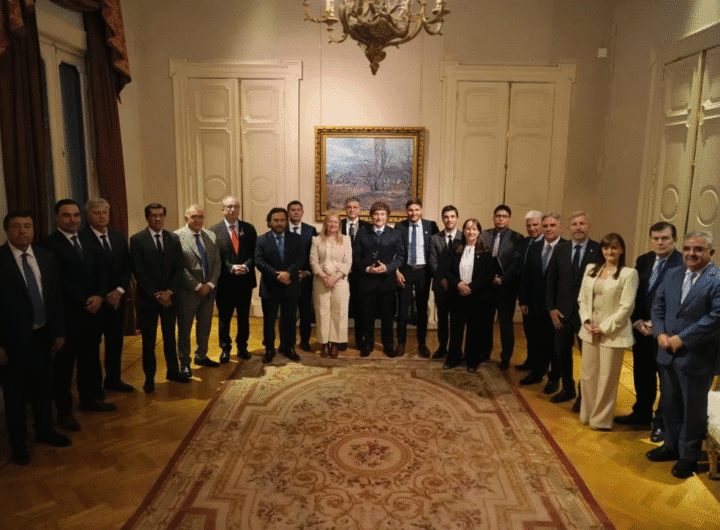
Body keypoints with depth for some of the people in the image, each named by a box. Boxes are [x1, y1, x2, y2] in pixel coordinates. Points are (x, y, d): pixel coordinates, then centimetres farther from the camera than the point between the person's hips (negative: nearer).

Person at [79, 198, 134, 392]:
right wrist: (102, 295, -12)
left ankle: (113, 379, 27)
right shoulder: (80, 238, -10)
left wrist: (119, 290, -7)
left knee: (116, 340, 13)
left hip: (116, 298, 5)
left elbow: (127, 267, 7)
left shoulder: (119, 237, 8)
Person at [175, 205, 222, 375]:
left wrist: (210, 284, -7)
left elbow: (217, 262, 5)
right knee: (184, 328, 8)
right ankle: (184, 362, 21)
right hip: (188, 291, -5)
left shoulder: (211, 236, 7)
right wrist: (197, 286, -14)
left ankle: (201, 356, 33)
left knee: (205, 326, 16)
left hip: (208, 290, 5)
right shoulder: (177, 236, -10)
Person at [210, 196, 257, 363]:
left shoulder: (249, 229, 4)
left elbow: (255, 253, 1)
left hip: (245, 280, 2)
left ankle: (242, 346, 30)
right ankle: (225, 348, 25)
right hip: (224, 282, -2)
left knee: (244, 317, 13)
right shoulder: (214, 231, -3)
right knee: (224, 317, 9)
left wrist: (246, 266, -16)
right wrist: (231, 268, -19)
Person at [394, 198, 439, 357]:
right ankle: (401, 343, 19)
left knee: (422, 309, 10)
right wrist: (397, 271, -8)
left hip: (423, 271, 1)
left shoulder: (431, 226, -1)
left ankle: (422, 343, 23)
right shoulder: (400, 227, -1)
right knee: (402, 308, 5)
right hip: (405, 271, 0)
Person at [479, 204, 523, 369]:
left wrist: (502, 279, -15)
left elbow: (516, 263, -9)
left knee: (506, 323, 6)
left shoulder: (516, 238, -2)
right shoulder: (484, 235, 6)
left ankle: (505, 358, 17)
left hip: (506, 286, -2)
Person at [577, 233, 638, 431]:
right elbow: (582, 298, 10)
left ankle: (601, 419, 20)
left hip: (613, 332, -5)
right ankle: (587, 415, 27)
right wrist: (586, 321, -4)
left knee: (607, 378, 5)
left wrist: (605, 327, -13)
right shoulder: (591, 269, 8)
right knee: (588, 375, 12)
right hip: (590, 331, 5)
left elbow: (626, 307, -11)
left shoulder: (629, 273, -8)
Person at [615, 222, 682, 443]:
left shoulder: (683, 264, -14)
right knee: (642, 373, 17)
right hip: (641, 326, 6)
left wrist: (657, 324, -17)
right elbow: (635, 294, 7)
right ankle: (642, 413, 35)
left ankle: (661, 423, 22)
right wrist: (638, 321, -4)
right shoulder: (643, 260, 7)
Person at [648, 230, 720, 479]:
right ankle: (671, 445, 37)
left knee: (693, 409, 10)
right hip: (668, 354, 6)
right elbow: (658, 306, 10)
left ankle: (688, 456, 27)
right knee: (669, 404, 19)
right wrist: (660, 333, -6)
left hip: (696, 358, -6)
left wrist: (682, 339, -20)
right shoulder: (672, 275, 7)